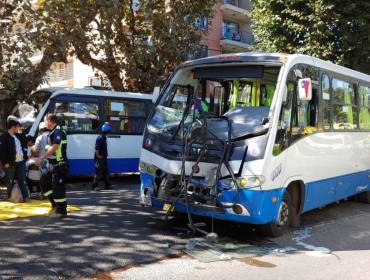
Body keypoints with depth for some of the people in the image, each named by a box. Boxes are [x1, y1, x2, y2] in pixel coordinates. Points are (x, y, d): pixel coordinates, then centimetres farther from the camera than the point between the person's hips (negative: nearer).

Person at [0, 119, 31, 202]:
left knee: (22, 180, 8)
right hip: (11, 163, -6)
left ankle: (26, 197, 12)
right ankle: (10, 198, 14)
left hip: (21, 162, 7)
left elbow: (25, 143, 14)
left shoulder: (18, 135, 15)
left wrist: (21, 134, 5)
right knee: (10, 181, 5)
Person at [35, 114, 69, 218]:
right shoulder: (53, 132, 14)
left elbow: (54, 147, -27)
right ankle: (55, 205, 22)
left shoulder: (58, 131, -16)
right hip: (51, 163, 10)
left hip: (58, 165, -10)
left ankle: (61, 210, 7)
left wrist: (42, 158, -28)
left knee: (57, 187, -4)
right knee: (44, 182, 12)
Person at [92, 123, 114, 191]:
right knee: (98, 173, -2)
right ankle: (95, 186, 6)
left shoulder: (104, 138, 11)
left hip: (104, 158, 9)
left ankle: (108, 185, 19)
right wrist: (98, 156, -17)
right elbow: (96, 148, -25)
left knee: (106, 172, 12)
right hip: (99, 158, -9)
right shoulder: (100, 138, -19)